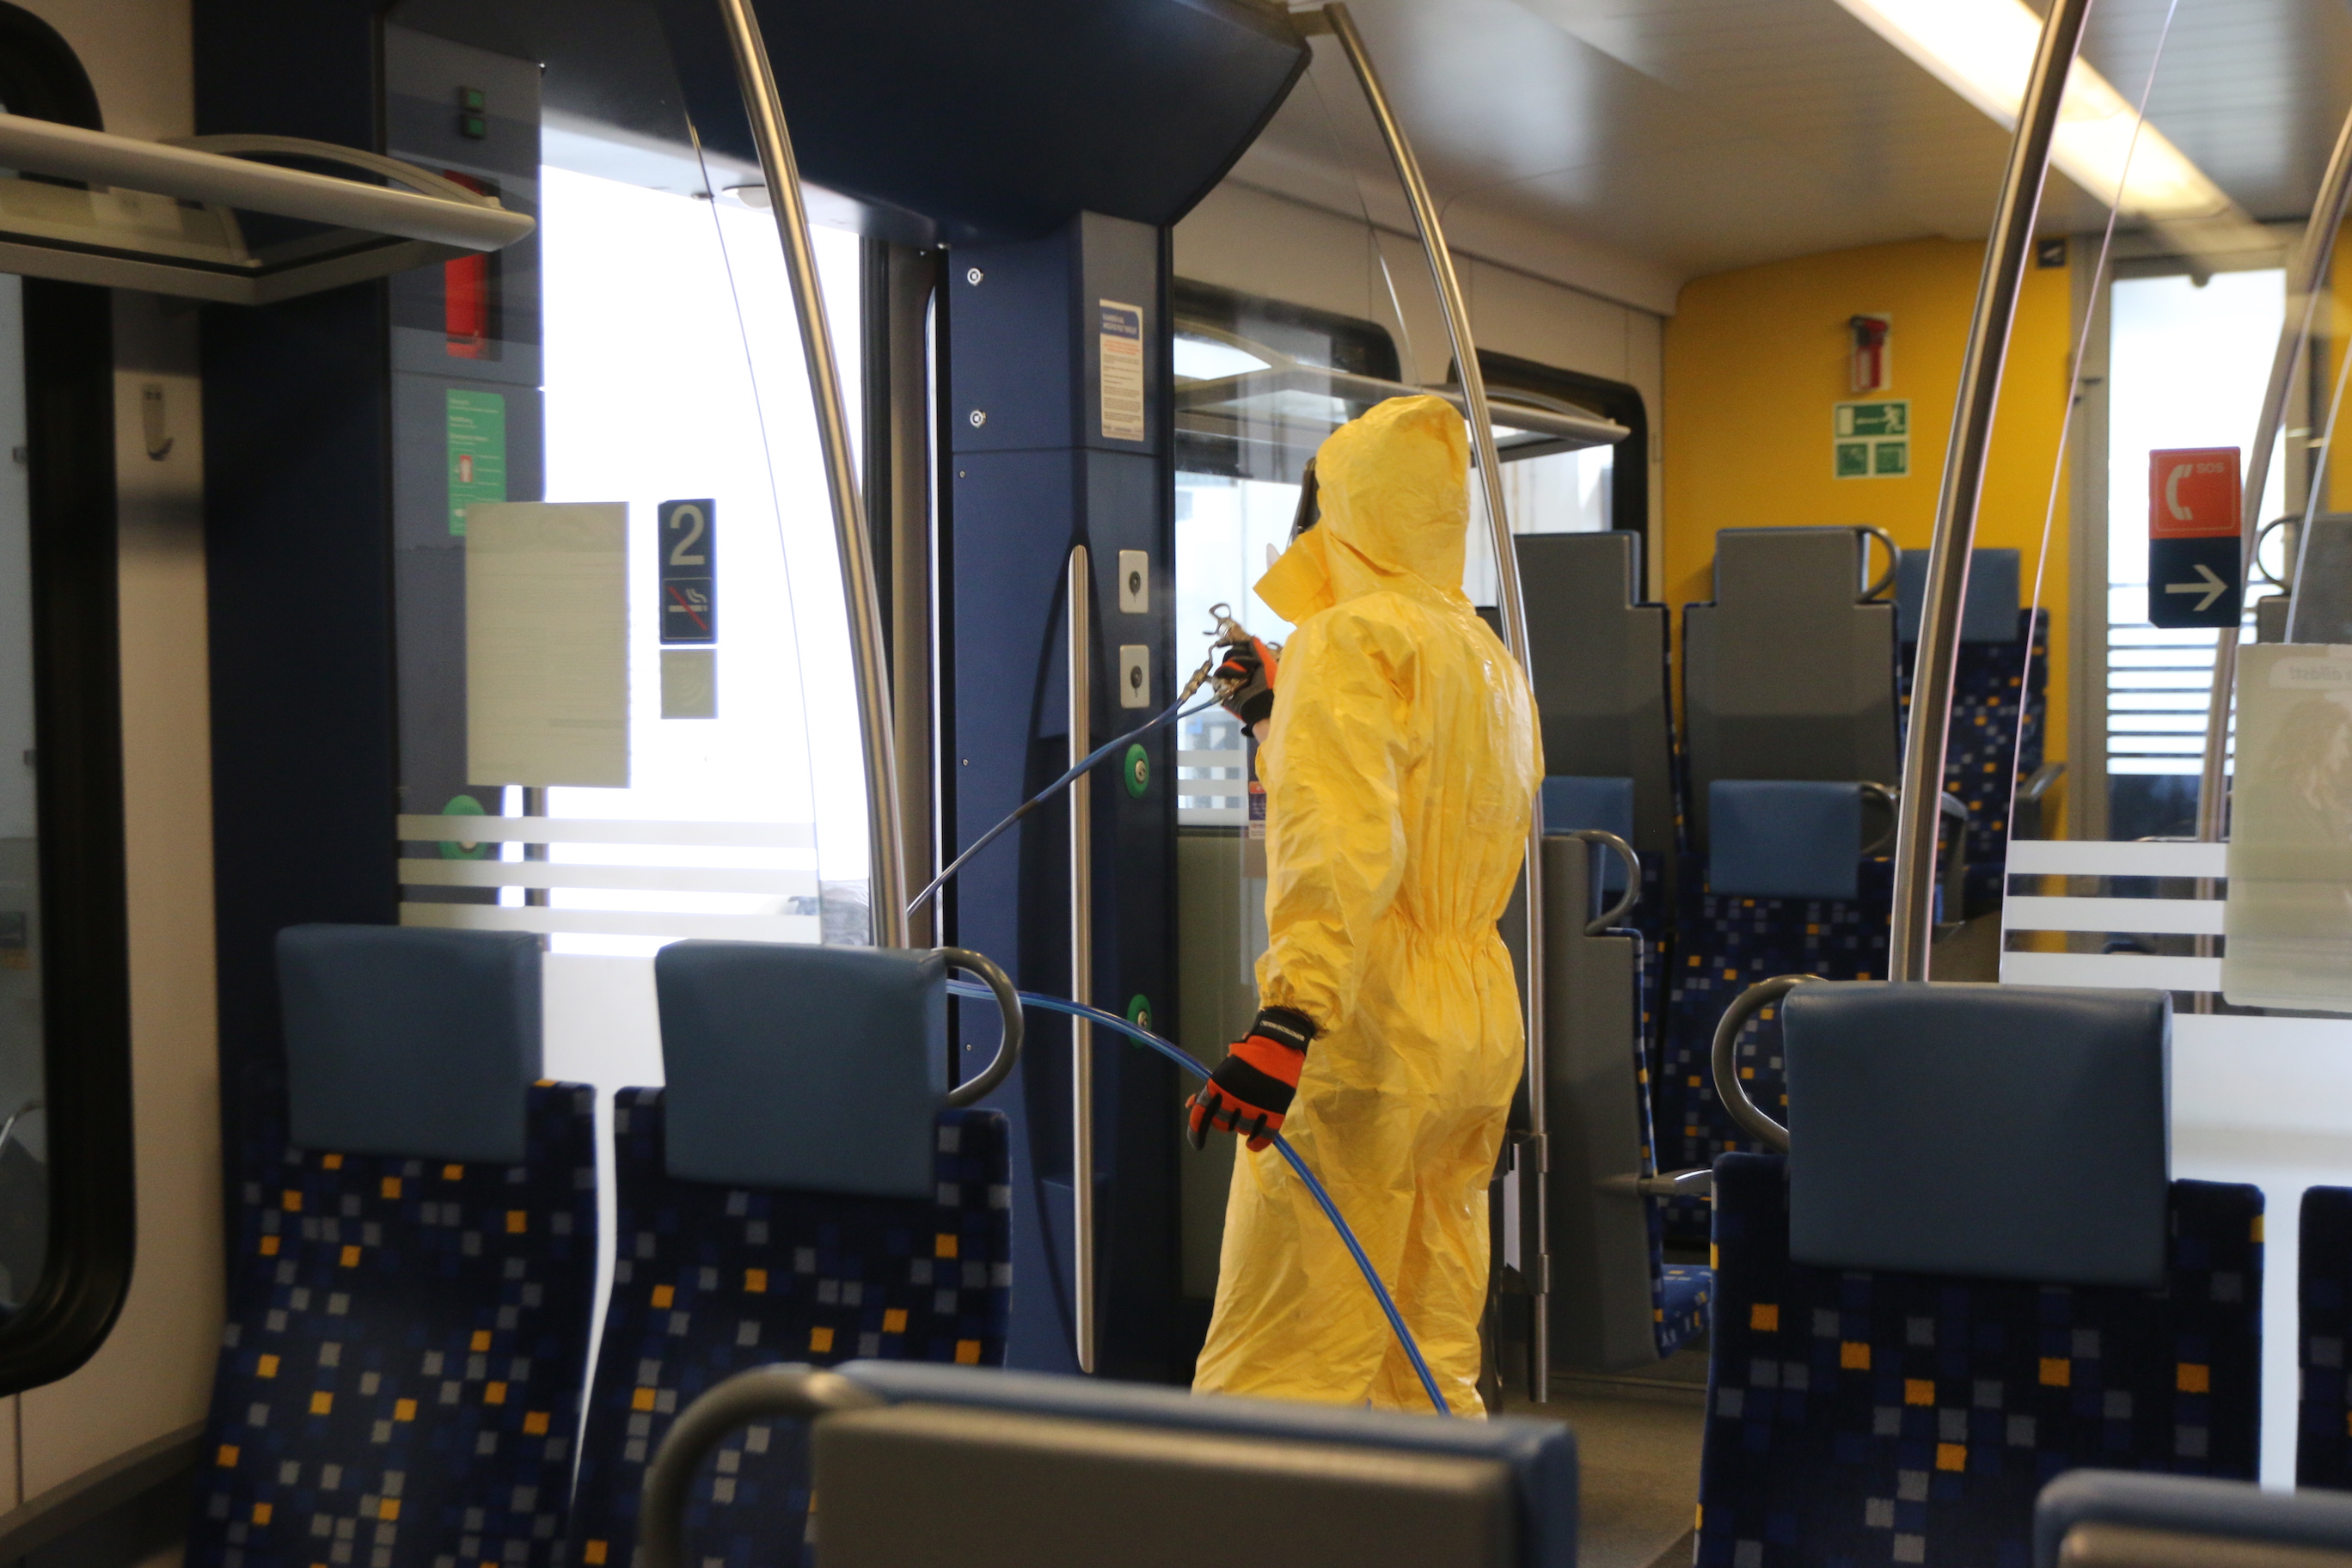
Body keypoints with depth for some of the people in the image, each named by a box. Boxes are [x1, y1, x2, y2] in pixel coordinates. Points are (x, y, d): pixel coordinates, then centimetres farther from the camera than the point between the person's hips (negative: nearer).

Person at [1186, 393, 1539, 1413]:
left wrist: (1290, 1016, -35)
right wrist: (1291, 712, 41)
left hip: (1364, 1025, -9)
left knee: (1271, 1383, -6)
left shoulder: (1348, 639, -9)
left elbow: (1347, 840, -25)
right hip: (1481, 1021, 9)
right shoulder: (1492, 661, 17)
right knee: (1431, 1376, 14)